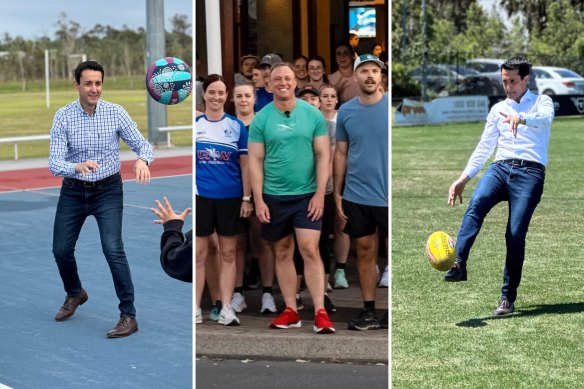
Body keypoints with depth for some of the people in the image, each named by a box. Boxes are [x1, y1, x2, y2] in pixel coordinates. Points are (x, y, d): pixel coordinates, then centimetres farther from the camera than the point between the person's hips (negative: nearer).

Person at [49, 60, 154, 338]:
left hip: (108, 191, -2)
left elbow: (142, 144, -10)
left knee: (113, 249, -18)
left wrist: (142, 160, -35)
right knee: (61, 250, 9)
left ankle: (128, 315, -10)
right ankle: (75, 294, 40)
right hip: (73, 192, 2)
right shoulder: (63, 117, -12)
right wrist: (77, 167, -41)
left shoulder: (116, 113, -11)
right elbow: (54, 163, -18)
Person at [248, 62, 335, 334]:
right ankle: (291, 311, 15)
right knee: (283, 253, 8)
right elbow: (255, 161, 0)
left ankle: (320, 312, -8)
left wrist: (320, 193, -8)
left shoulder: (313, 115, 0)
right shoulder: (261, 119, 0)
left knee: (310, 250, -9)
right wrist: (258, 200, -6)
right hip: (274, 196, 2)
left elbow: (323, 155, 0)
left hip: (306, 195, -2)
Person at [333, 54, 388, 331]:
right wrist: (337, 193, 5)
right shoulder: (346, 111, 4)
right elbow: (341, 154, 9)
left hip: (388, 196, -3)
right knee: (365, 252, 10)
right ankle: (369, 312, 18)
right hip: (356, 197, 3)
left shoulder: (392, 106, -5)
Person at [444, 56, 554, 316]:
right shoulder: (498, 109, 23)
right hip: (500, 167, 3)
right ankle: (458, 265, -43)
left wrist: (520, 118, -37)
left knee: (516, 235, -13)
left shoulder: (542, 102, 11)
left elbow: (544, 118, -15)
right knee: (476, 204, -29)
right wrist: (463, 178, 9)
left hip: (530, 172, -3)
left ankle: (508, 298, -4)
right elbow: (484, 147, 21)